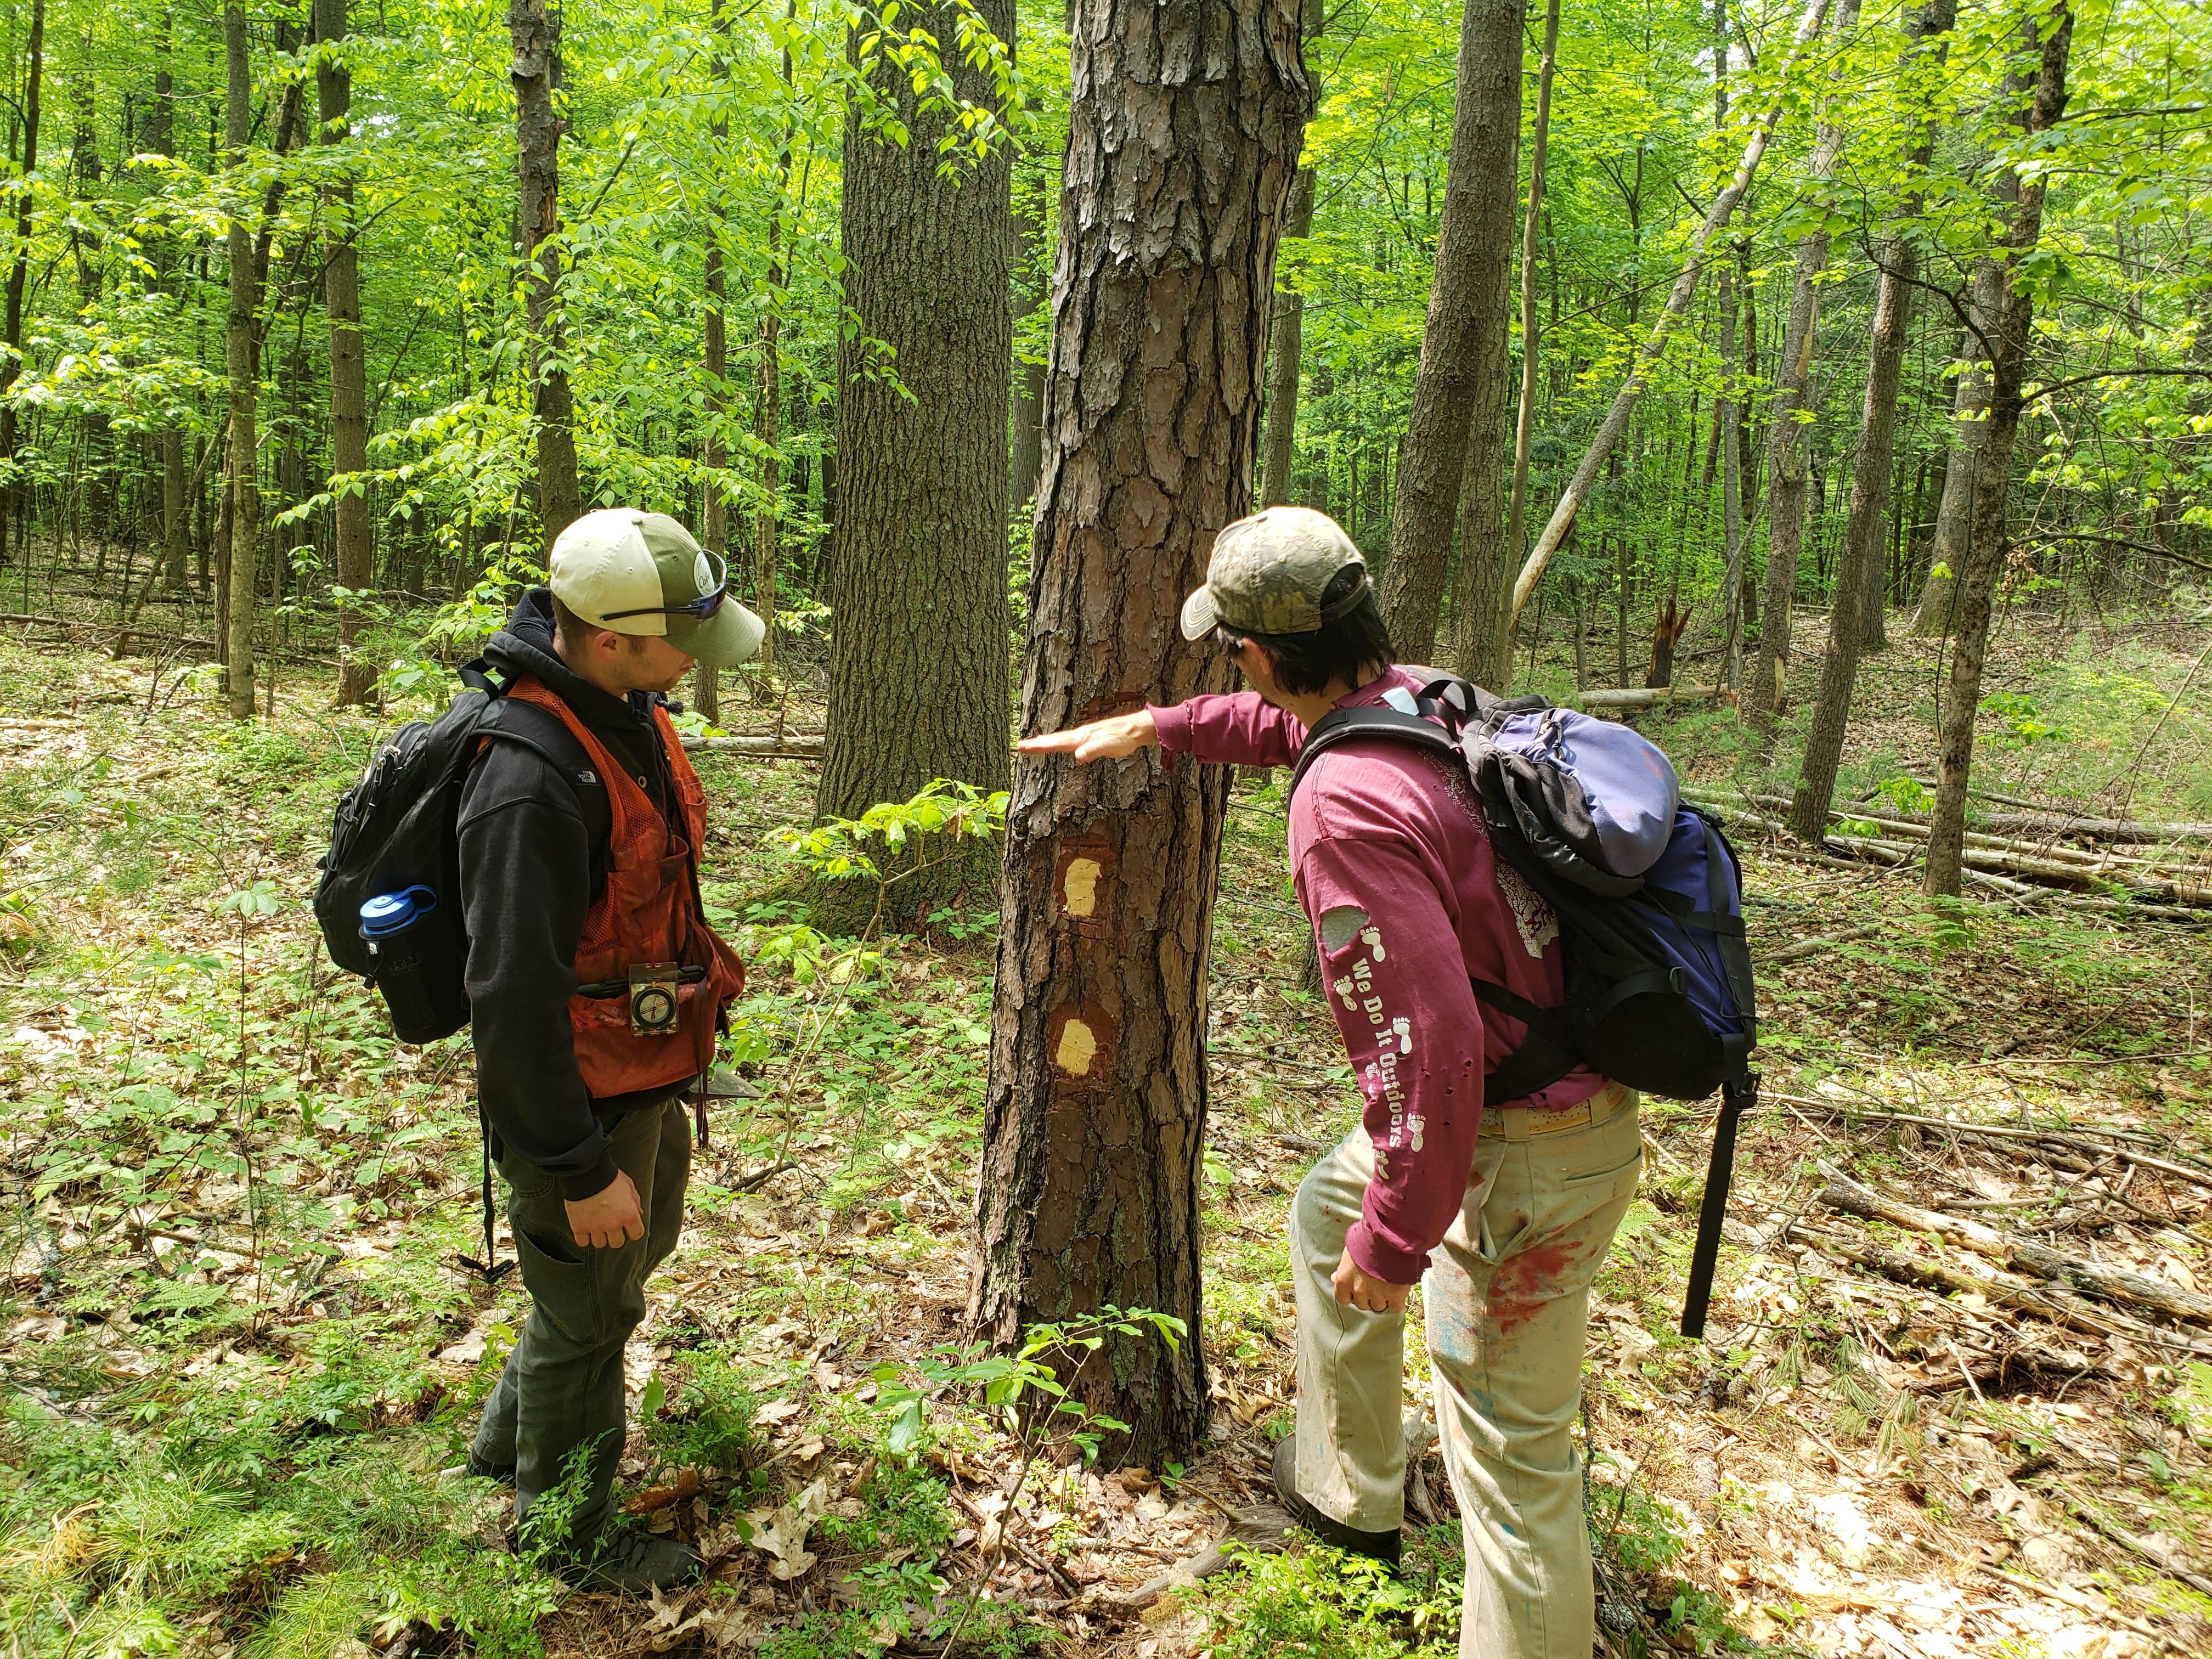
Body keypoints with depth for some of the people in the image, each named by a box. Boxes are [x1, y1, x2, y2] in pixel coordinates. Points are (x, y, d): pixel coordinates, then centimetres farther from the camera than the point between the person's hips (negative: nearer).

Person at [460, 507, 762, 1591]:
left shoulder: (629, 708, -3)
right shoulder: (533, 782, -33)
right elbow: (514, 1000, -30)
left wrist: (687, 1016, 21)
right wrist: (580, 1170, -23)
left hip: (647, 1074, 9)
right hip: (579, 1098, -9)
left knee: (635, 1254, 29)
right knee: (588, 1316, 13)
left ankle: (509, 1438, 53)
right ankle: (565, 1533, 40)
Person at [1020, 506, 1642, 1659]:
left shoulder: (1343, 804, -29)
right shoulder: (1417, 695, -1)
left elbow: (1428, 1044, -32)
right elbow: (1288, 717, 24)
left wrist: (1394, 1236, -20)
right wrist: (1153, 727, 27)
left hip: (1523, 1155, -10)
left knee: (1508, 1453, 2)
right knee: (1327, 1210, 29)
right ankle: (1345, 1487, 47)